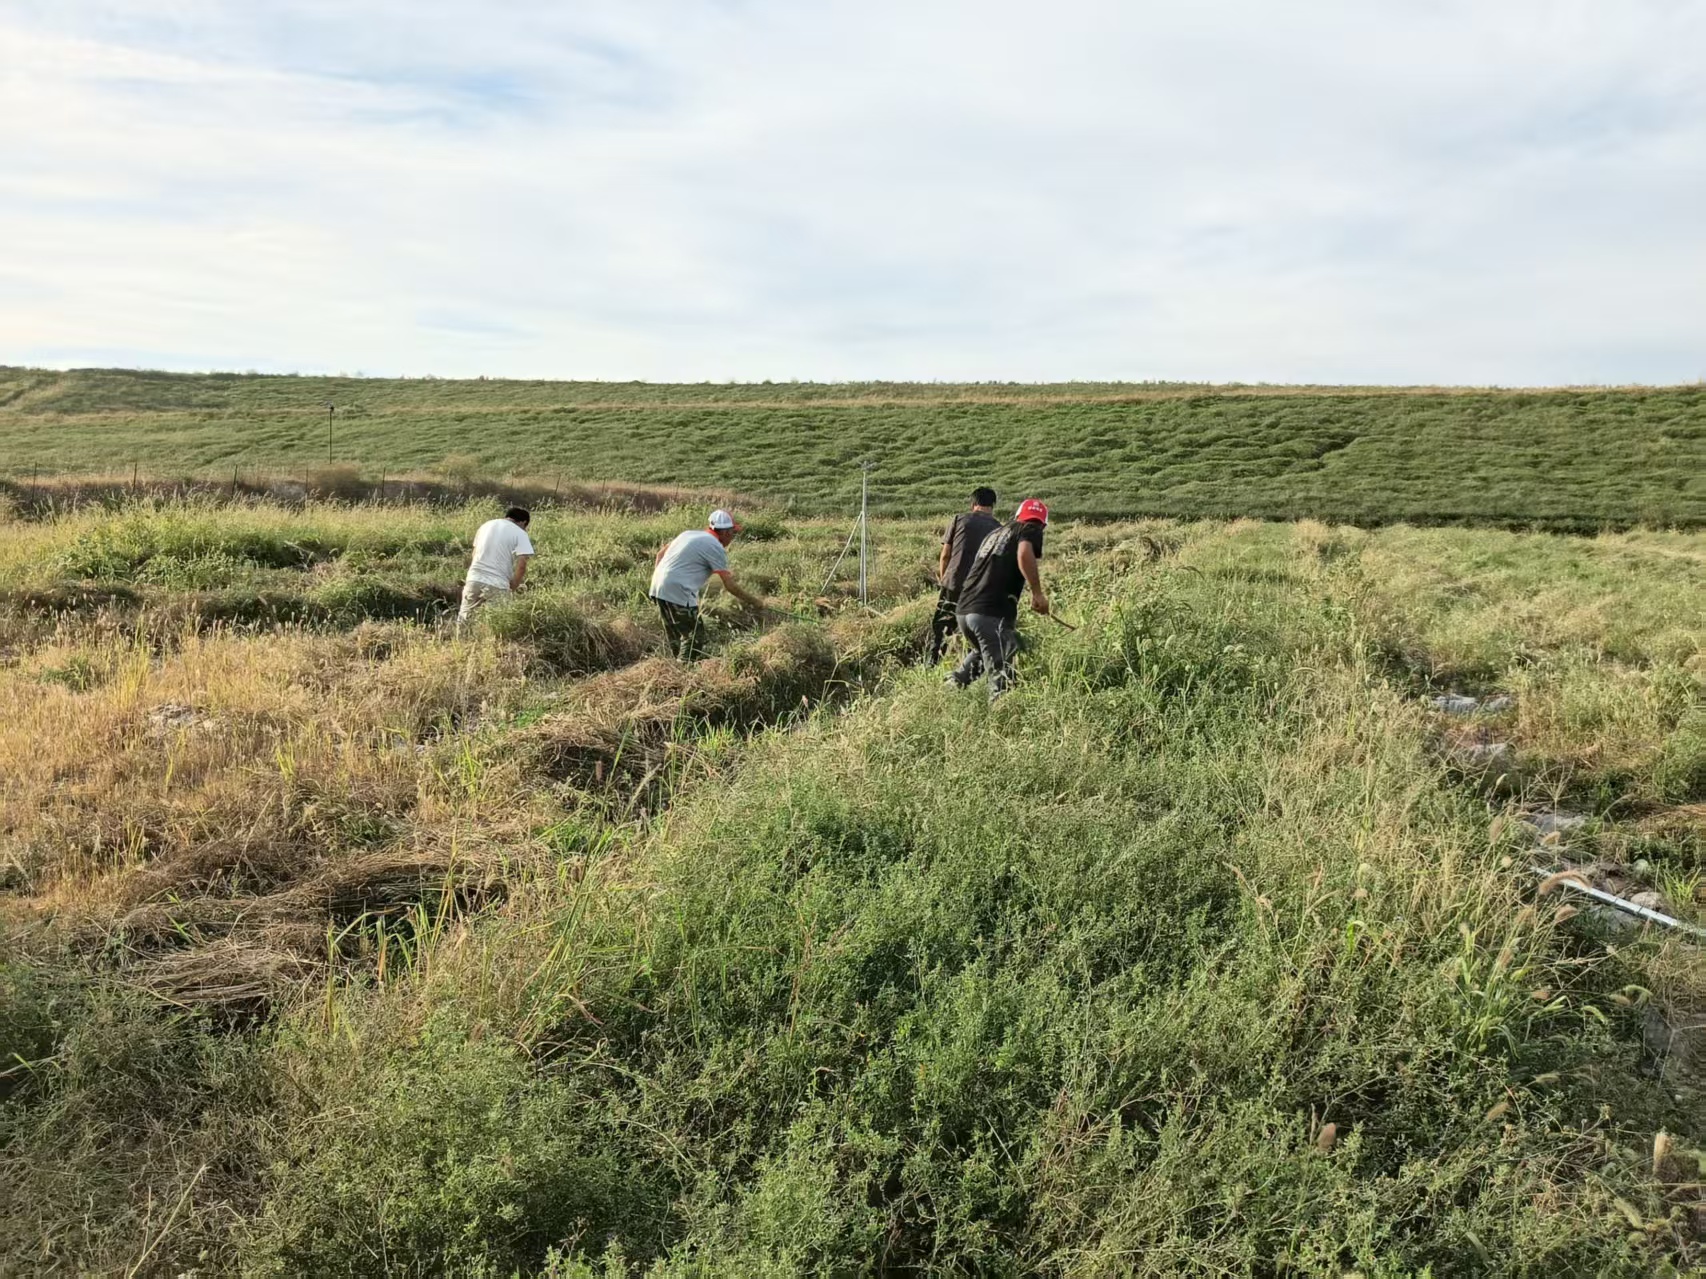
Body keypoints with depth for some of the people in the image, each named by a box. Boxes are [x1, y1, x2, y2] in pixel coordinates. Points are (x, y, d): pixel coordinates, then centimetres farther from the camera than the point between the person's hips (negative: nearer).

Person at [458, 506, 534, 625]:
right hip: (497, 586, -4)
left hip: (474, 580, 4)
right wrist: (513, 588, -1)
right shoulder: (520, 534, 0)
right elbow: (521, 565, -12)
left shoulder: (486, 525, 17)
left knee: (464, 621, 11)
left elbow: (474, 555, 21)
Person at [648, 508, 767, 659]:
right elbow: (730, 585, -7)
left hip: (658, 589, 9)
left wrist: (656, 581, 24)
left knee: (675, 636, 18)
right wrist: (754, 602, 2)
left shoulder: (690, 533, 18)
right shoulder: (715, 547, -6)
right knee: (693, 638, 0)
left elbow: (661, 554, 20)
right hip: (678, 592, -9)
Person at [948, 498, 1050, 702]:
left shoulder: (995, 533, 29)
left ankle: (954, 684, 25)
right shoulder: (1030, 530, 8)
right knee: (1000, 674, -5)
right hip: (991, 612, -7)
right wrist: (1038, 593, -11)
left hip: (964, 609, 7)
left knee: (982, 652, 33)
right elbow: (1024, 554, -16)